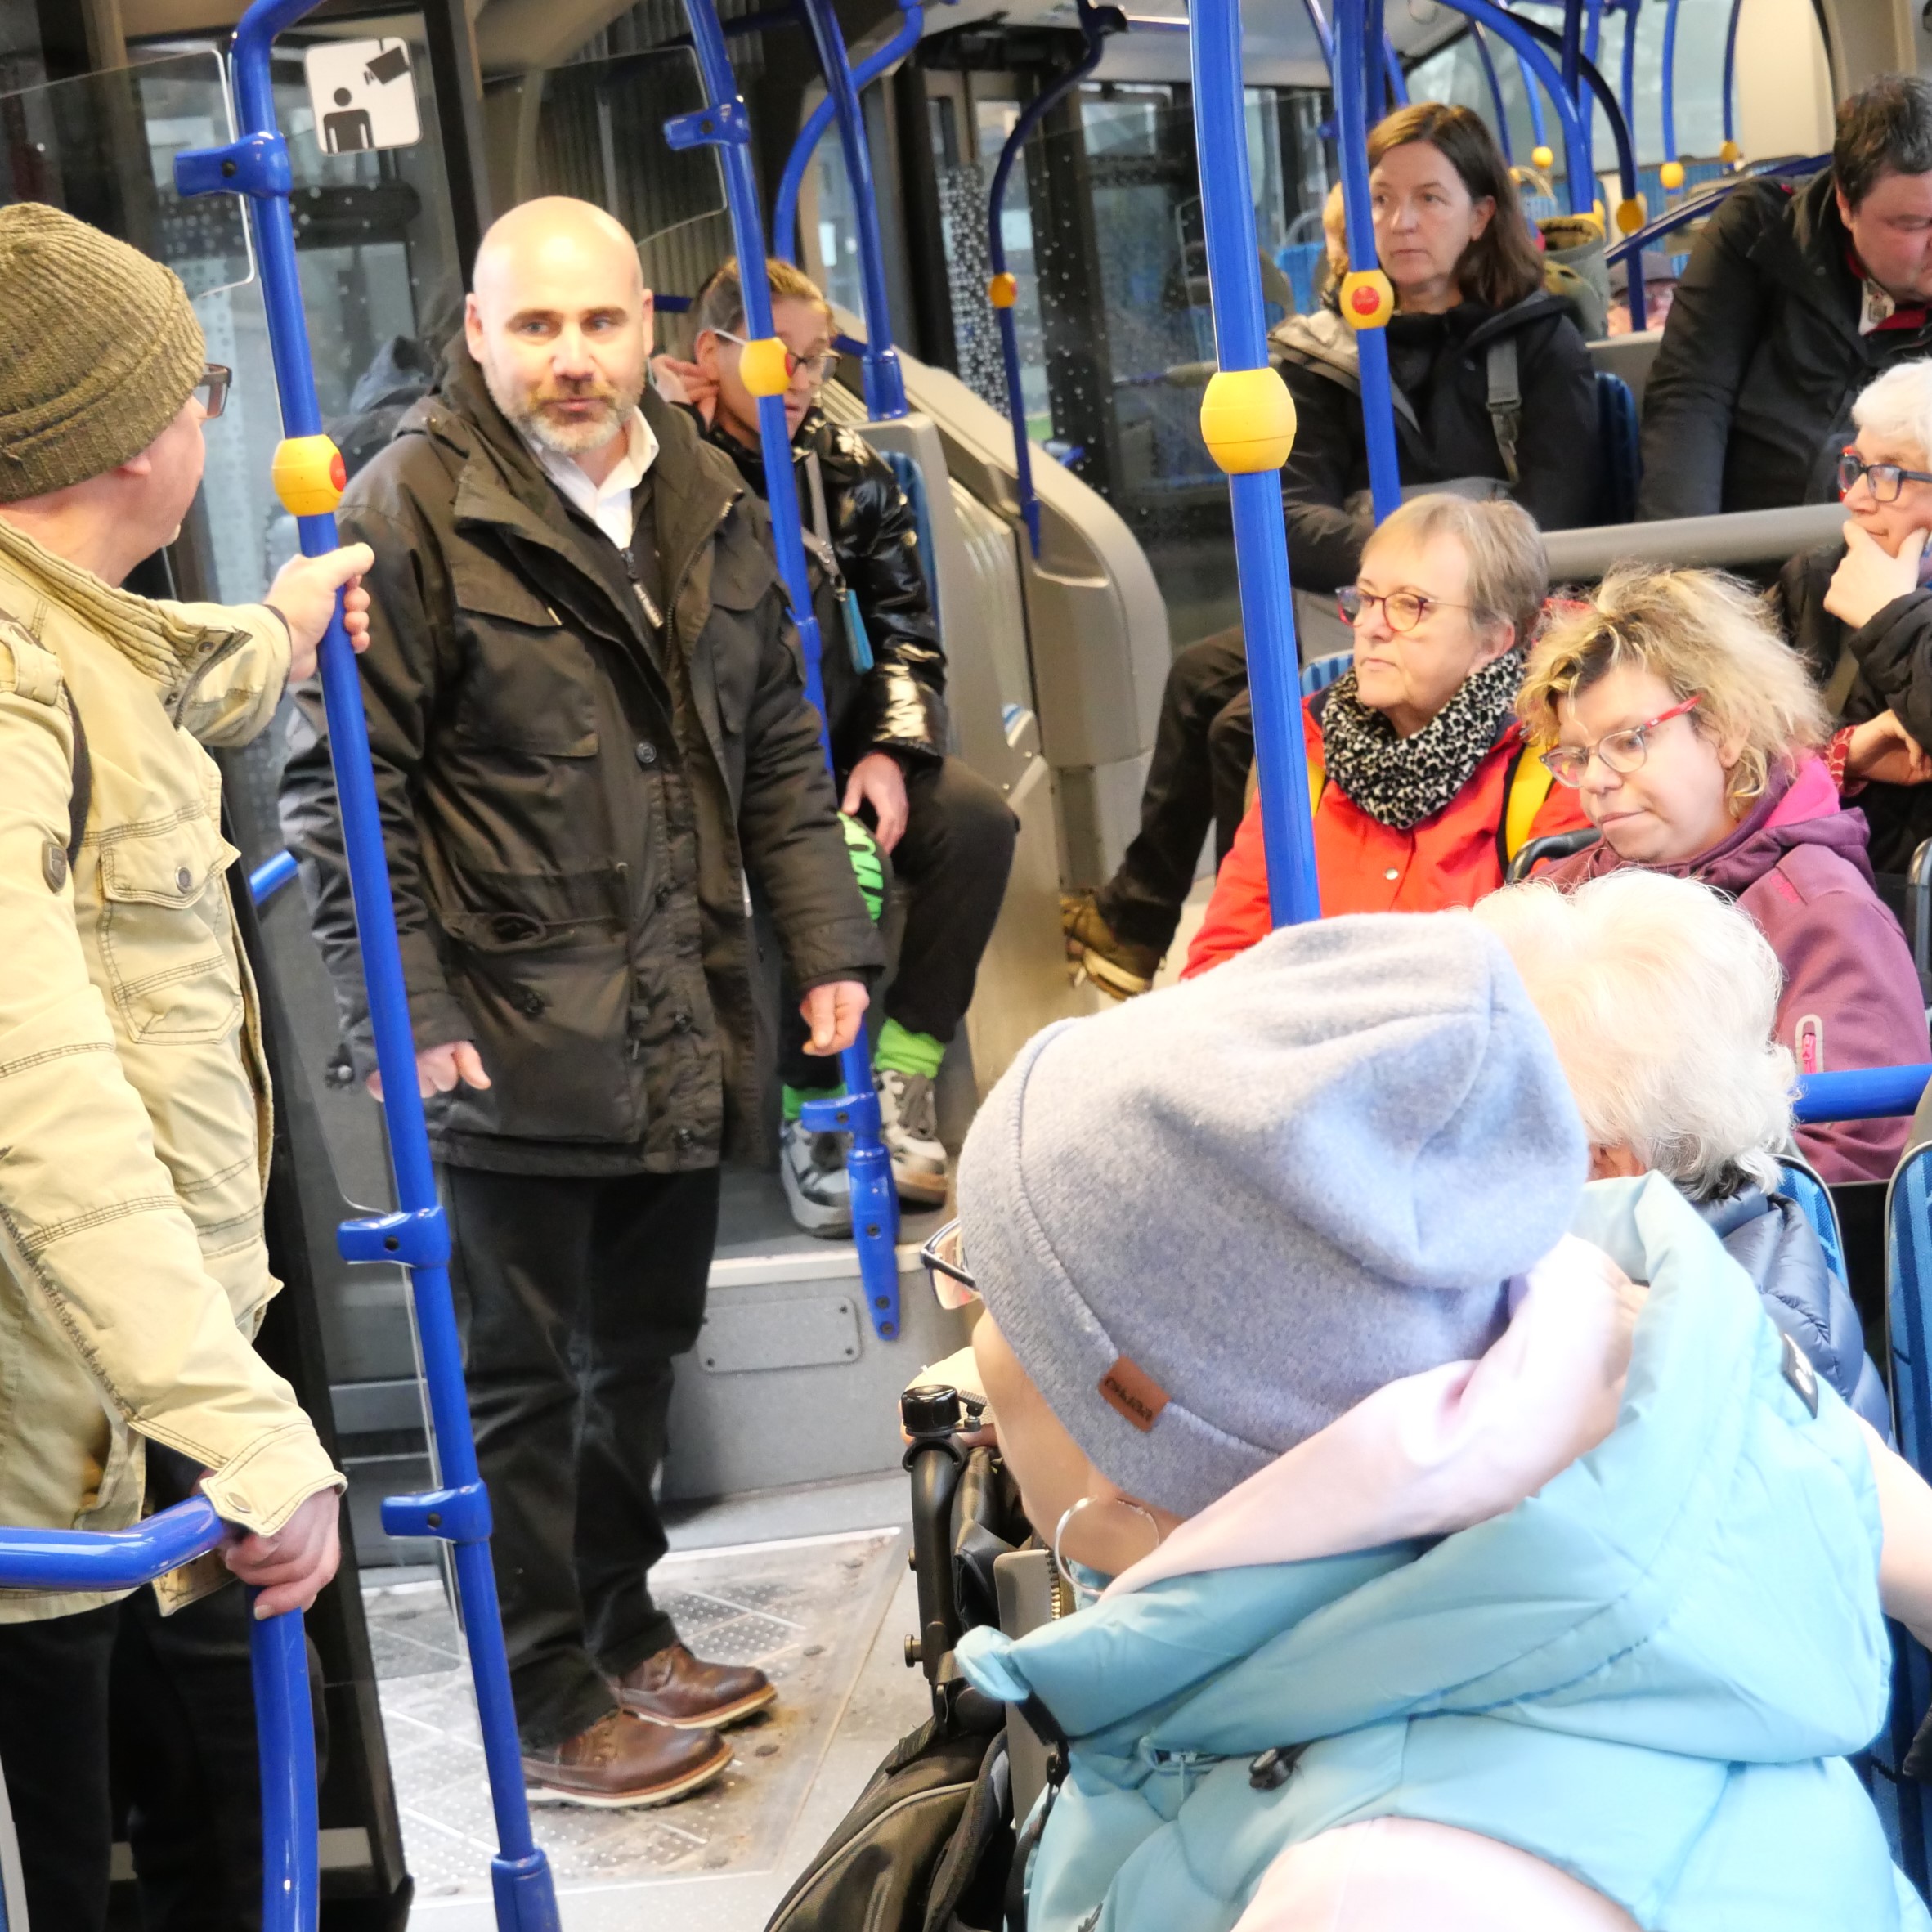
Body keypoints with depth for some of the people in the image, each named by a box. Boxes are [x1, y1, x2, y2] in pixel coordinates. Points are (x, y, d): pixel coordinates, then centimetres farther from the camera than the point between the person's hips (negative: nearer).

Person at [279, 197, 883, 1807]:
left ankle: (622, 1628, 38)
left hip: (679, 1038, 7)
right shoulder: (410, 511, -11)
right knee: (522, 1376, 5)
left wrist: (828, 942, 9)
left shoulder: (710, 507, 10)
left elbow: (778, 748, 16)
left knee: (645, 1343, 20)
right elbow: (342, 786, -12)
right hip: (507, 1045, -6)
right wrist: (405, 1009, -17)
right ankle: (547, 1708, 19)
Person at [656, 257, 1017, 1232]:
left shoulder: (851, 471, 11)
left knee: (975, 817, -20)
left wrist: (891, 752, -8)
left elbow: (907, 634, 11)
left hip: (836, 747, 5)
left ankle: (895, 1085, -14)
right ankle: (811, 1117, -19)